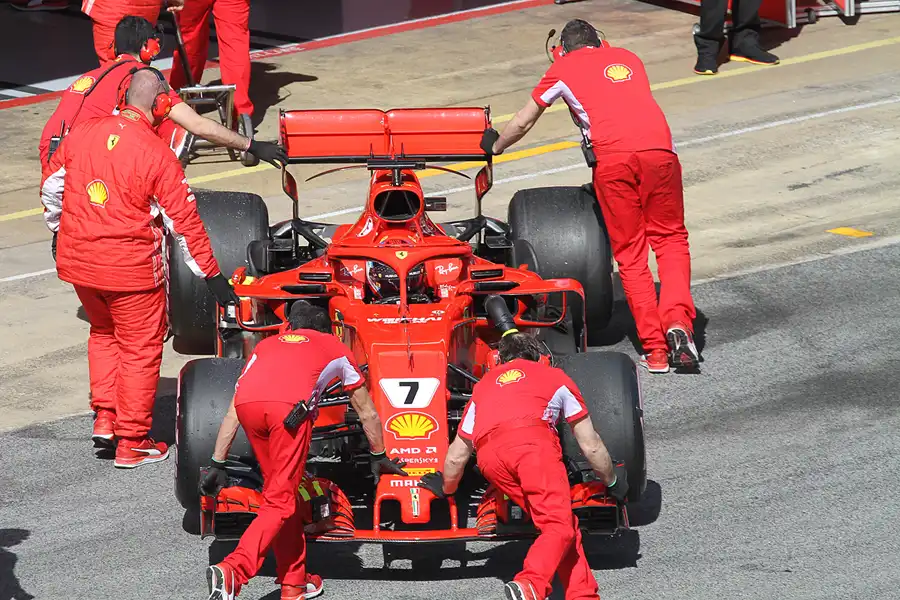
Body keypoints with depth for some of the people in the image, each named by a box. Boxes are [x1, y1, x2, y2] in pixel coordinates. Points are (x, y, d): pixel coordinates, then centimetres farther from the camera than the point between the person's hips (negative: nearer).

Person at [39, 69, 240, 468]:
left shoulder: (81, 135, -1)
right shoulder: (157, 155, -16)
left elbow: (51, 187, 12)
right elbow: (184, 222, -12)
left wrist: (60, 231, 30)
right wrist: (211, 274, -3)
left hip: (77, 261, 5)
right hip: (131, 268, -5)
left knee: (103, 333, 28)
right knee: (140, 349, 9)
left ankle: (104, 416, 21)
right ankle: (131, 442, 14)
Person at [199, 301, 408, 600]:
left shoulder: (267, 344, 39)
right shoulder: (335, 348, 36)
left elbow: (232, 413, 36)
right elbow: (367, 414, 46)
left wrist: (217, 465, 39)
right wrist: (380, 458, 59)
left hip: (248, 402, 3)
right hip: (290, 407, -3)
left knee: (282, 493, 20)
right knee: (279, 502, 0)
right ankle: (232, 571, -20)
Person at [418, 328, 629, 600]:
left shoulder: (484, 385, 38)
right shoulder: (555, 377, 32)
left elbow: (456, 458, 41)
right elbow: (591, 447, 35)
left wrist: (446, 490, 60)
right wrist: (612, 482, 51)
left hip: (490, 458, 3)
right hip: (533, 443, -3)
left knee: (564, 525, 13)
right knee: (559, 525, -10)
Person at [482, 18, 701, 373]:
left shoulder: (563, 69, 22)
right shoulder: (627, 58, 31)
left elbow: (522, 123, 34)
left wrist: (494, 146, 54)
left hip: (611, 157, -2)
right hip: (659, 148, 2)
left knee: (630, 253, 8)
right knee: (670, 238, 13)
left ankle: (654, 348, 1)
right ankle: (677, 321, -10)